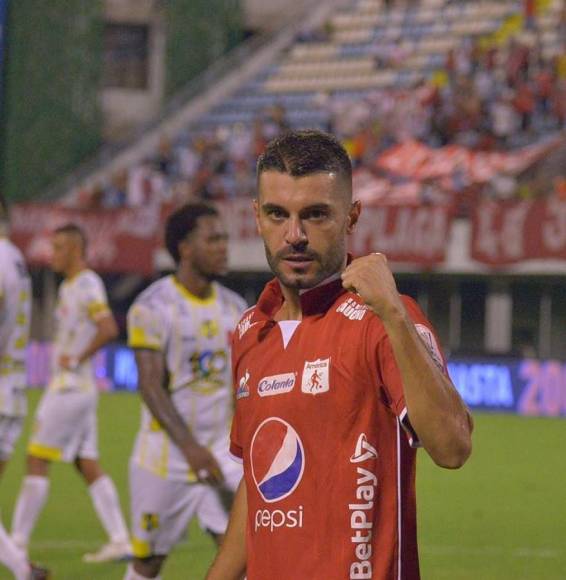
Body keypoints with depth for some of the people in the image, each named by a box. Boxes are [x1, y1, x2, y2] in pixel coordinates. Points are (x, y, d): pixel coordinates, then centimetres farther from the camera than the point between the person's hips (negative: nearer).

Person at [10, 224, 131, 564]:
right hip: (73, 388, 10)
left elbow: (109, 330, -27)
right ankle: (120, 541, 8)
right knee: (88, 466, 9)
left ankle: (18, 544, -5)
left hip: (70, 388, -10)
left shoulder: (87, 286, -14)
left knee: (37, 460, -7)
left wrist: (76, 360, -19)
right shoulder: (69, 286, 16)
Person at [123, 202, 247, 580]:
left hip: (223, 452, 4)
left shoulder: (235, 308, 7)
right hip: (166, 457, -4)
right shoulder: (153, 307, -11)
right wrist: (190, 447, -27)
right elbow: (151, 386, -17)